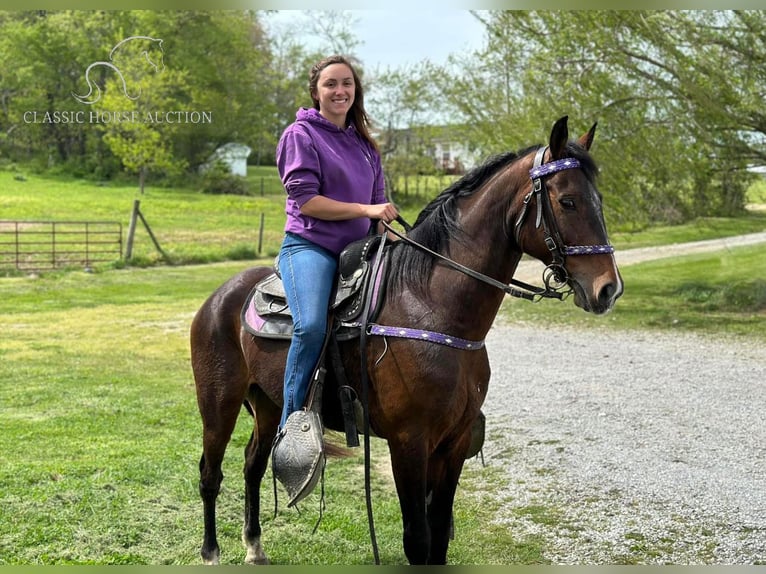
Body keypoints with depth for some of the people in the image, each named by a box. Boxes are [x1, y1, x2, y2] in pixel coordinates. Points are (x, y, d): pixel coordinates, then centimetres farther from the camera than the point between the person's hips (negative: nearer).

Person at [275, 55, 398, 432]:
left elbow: (378, 202, 23)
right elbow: (305, 200, -9)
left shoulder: (364, 144, 21)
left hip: (357, 249, 7)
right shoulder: (301, 134, 1)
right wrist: (365, 210, -14)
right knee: (312, 325, -30)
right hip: (310, 246, -7)